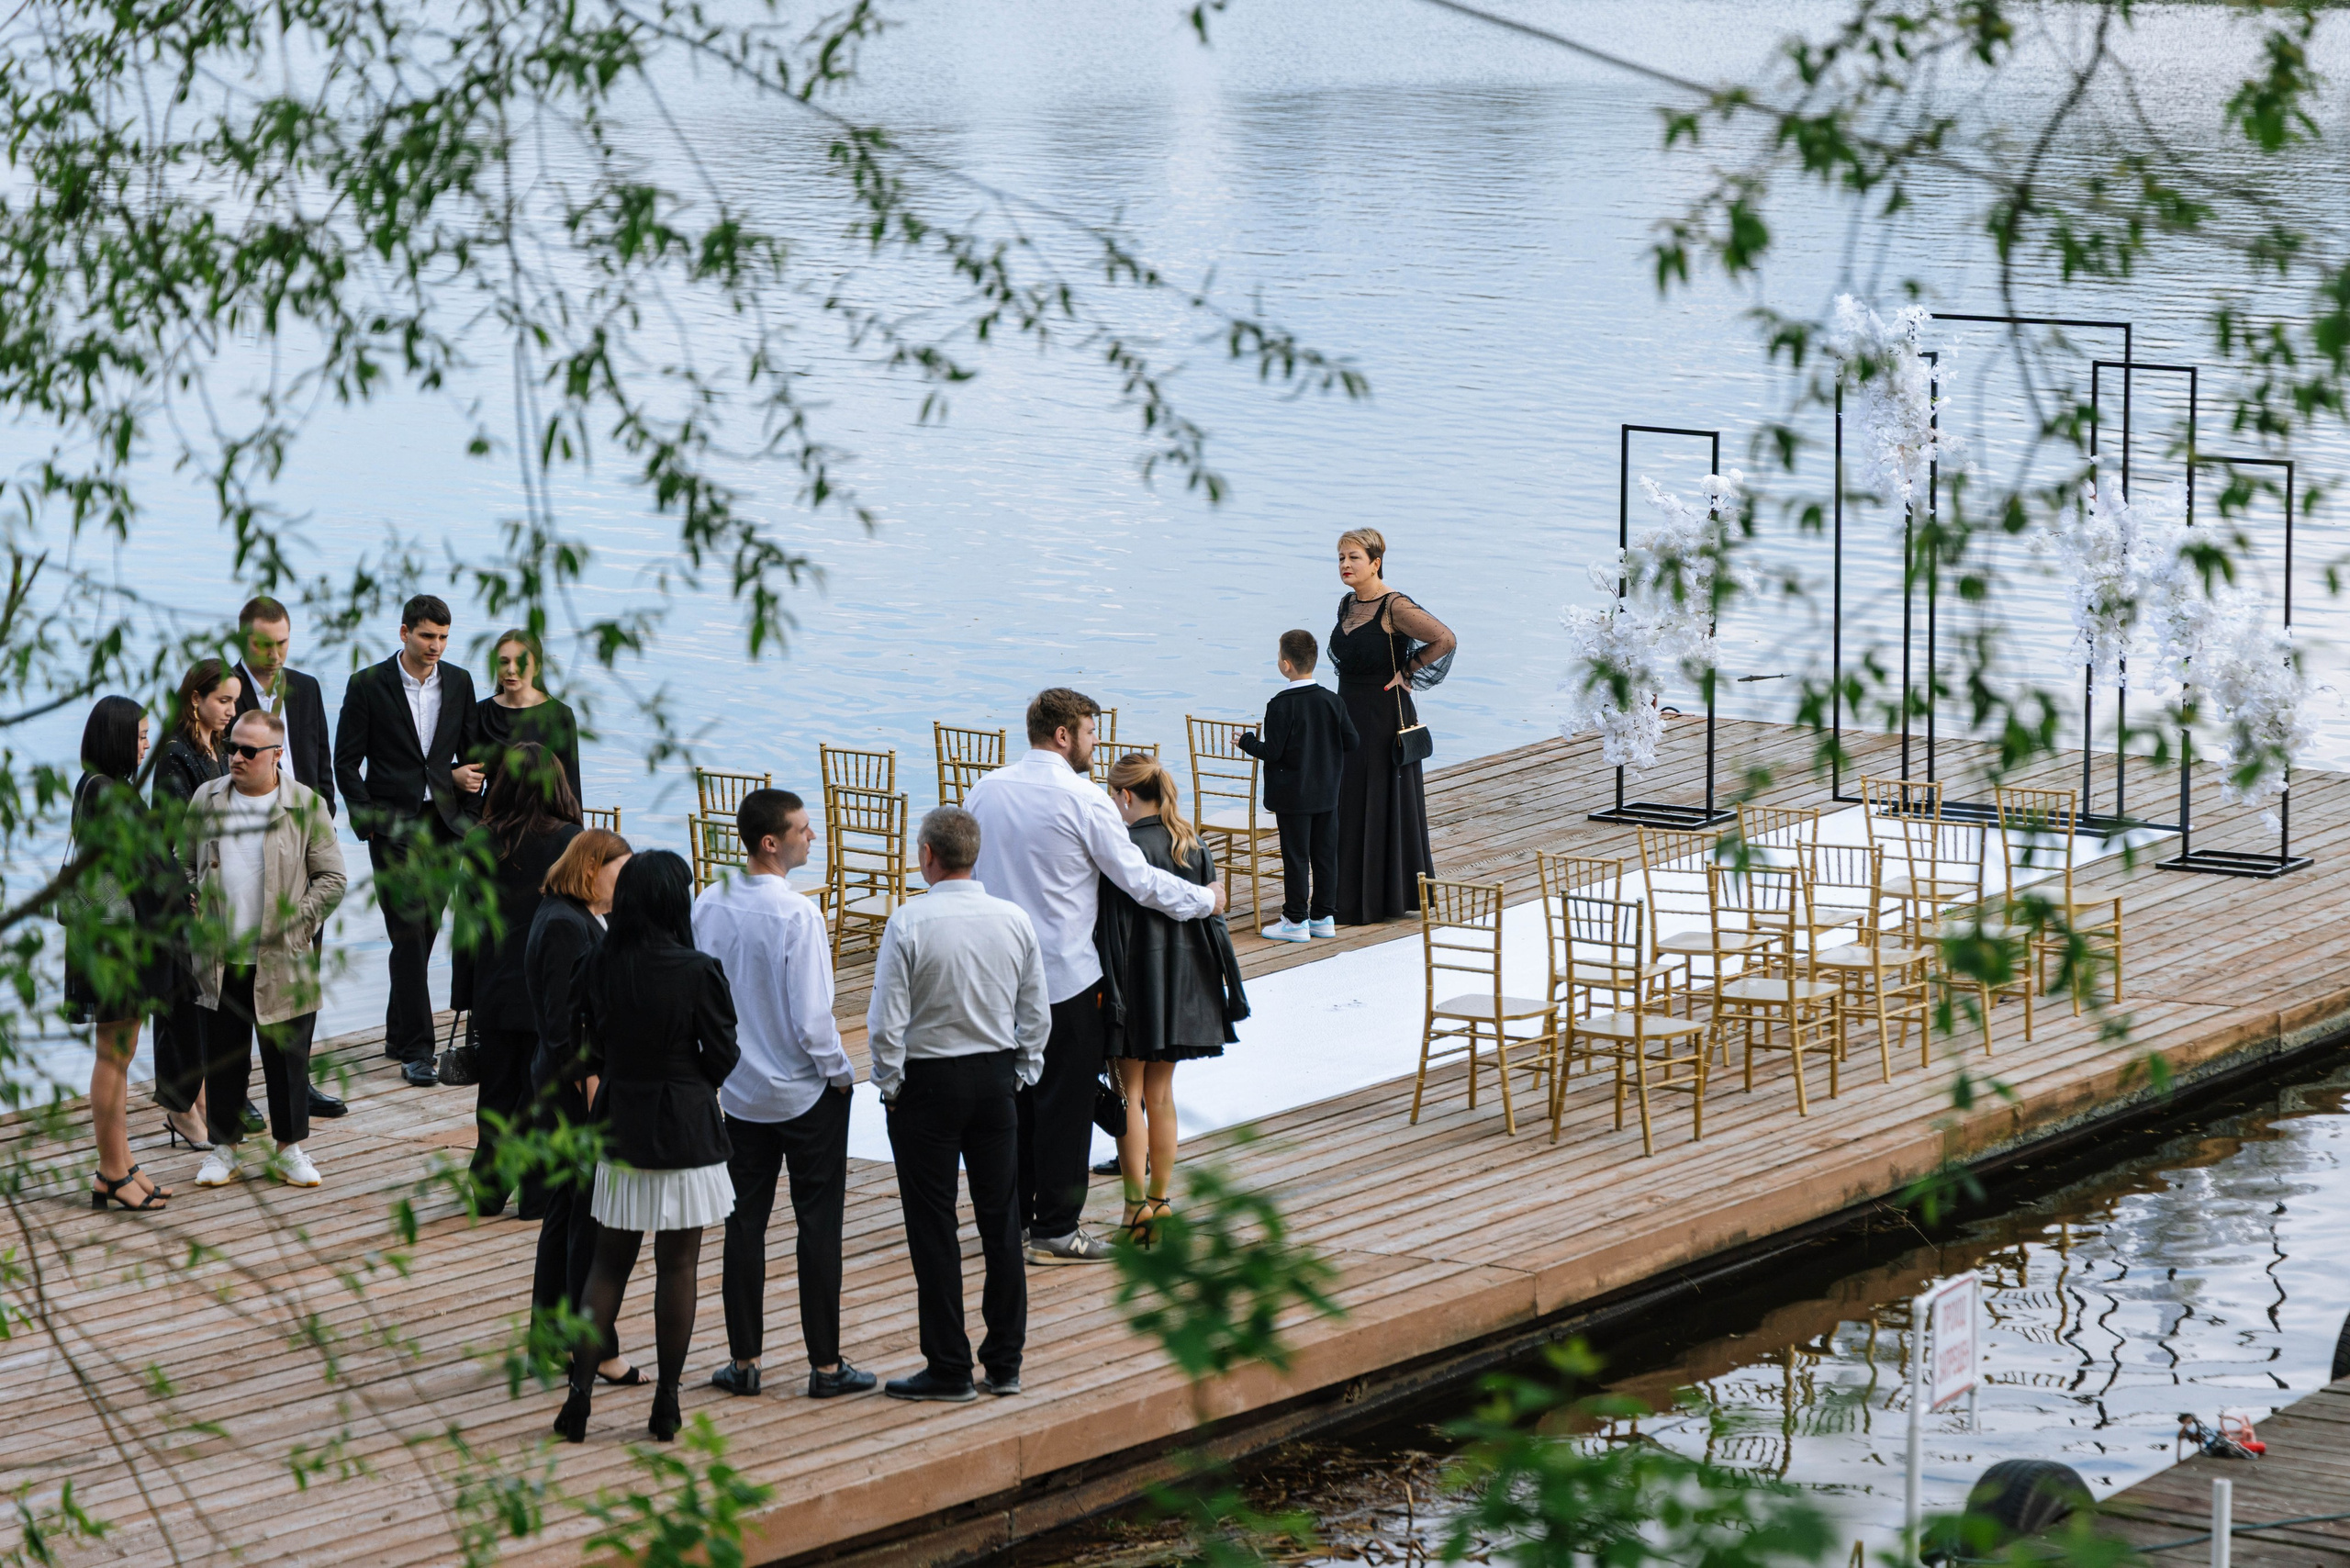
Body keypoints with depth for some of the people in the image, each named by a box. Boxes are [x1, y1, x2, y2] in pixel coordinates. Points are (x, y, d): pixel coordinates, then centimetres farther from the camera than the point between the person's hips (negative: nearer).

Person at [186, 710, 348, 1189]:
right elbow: (185, 865, 17)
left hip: (281, 963, -2)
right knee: (223, 1057, 7)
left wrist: (296, 925, -9)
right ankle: (225, 1147, 19)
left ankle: (290, 1149, 18)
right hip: (220, 961, 2)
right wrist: (192, 912, 0)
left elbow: (331, 878, 0)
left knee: (287, 1057, 5)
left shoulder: (305, 805, -3)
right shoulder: (206, 800, 6)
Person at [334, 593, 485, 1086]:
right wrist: (367, 819, -9)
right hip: (393, 824, -4)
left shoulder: (459, 683, 7)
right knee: (409, 934, -11)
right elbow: (346, 762, -2)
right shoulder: (369, 685, -4)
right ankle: (417, 1049, -10)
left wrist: (464, 775, 1)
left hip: (443, 821, 4)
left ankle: (398, 1036, 23)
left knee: (425, 930, 9)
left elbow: (472, 750, 18)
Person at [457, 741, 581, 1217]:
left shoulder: (483, 840, -2)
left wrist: (464, 993, 10)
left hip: (494, 987, 3)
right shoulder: (567, 839, -11)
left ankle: (489, 1188, 18)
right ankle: (537, 1192, 10)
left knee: (495, 1091, 12)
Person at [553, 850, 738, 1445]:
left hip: (619, 1122, 4)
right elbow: (722, 1057, -10)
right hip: (683, 1129, -4)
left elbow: (593, 1049, 4)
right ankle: (666, 1405, 12)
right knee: (677, 1266, 7)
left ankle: (580, 1394, 7)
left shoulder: (600, 966, -5)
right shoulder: (697, 972, -17)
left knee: (609, 1261, 13)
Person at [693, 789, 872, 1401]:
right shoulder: (797, 915, -22)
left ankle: (743, 1360, 16)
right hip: (807, 1092, -5)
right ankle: (825, 1365, 7)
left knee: (745, 1219, 12)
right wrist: (840, 1073, -5)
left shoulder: (708, 906, -4)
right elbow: (811, 1018, -22)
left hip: (738, 1091, 5)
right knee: (818, 1222, 4)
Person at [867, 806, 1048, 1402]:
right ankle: (1005, 1361, 17)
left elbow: (886, 1021, -15)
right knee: (1000, 1217, 12)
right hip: (997, 1077, 4)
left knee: (933, 1228, 2)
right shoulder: (1015, 920, -1)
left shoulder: (910, 923, -15)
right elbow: (1037, 1016, 4)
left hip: (927, 1083, -4)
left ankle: (950, 1369, 5)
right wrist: (1019, 1078, 15)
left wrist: (890, 1086, -2)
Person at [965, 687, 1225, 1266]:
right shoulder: (1082, 800, -14)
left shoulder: (986, 790, 4)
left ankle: (1010, 1214, 22)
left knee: (1012, 1093, 15)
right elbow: (1140, 880, -12)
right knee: (1066, 1100, 1)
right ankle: (1055, 1229, 5)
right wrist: (1205, 899, 2)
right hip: (1065, 974, -6)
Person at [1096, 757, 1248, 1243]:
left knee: (1130, 1091, 3)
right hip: (1183, 983, 6)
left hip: (1136, 980, -6)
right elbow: (1212, 919, 6)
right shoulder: (1195, 848, 3)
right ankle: (1160, 1199, 19)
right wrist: (1228, 987, 12)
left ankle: (1136, 1201, -2)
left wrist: (1107, 993, -13)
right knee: (1160, 1091, 15)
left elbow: (1112, 929, -16)